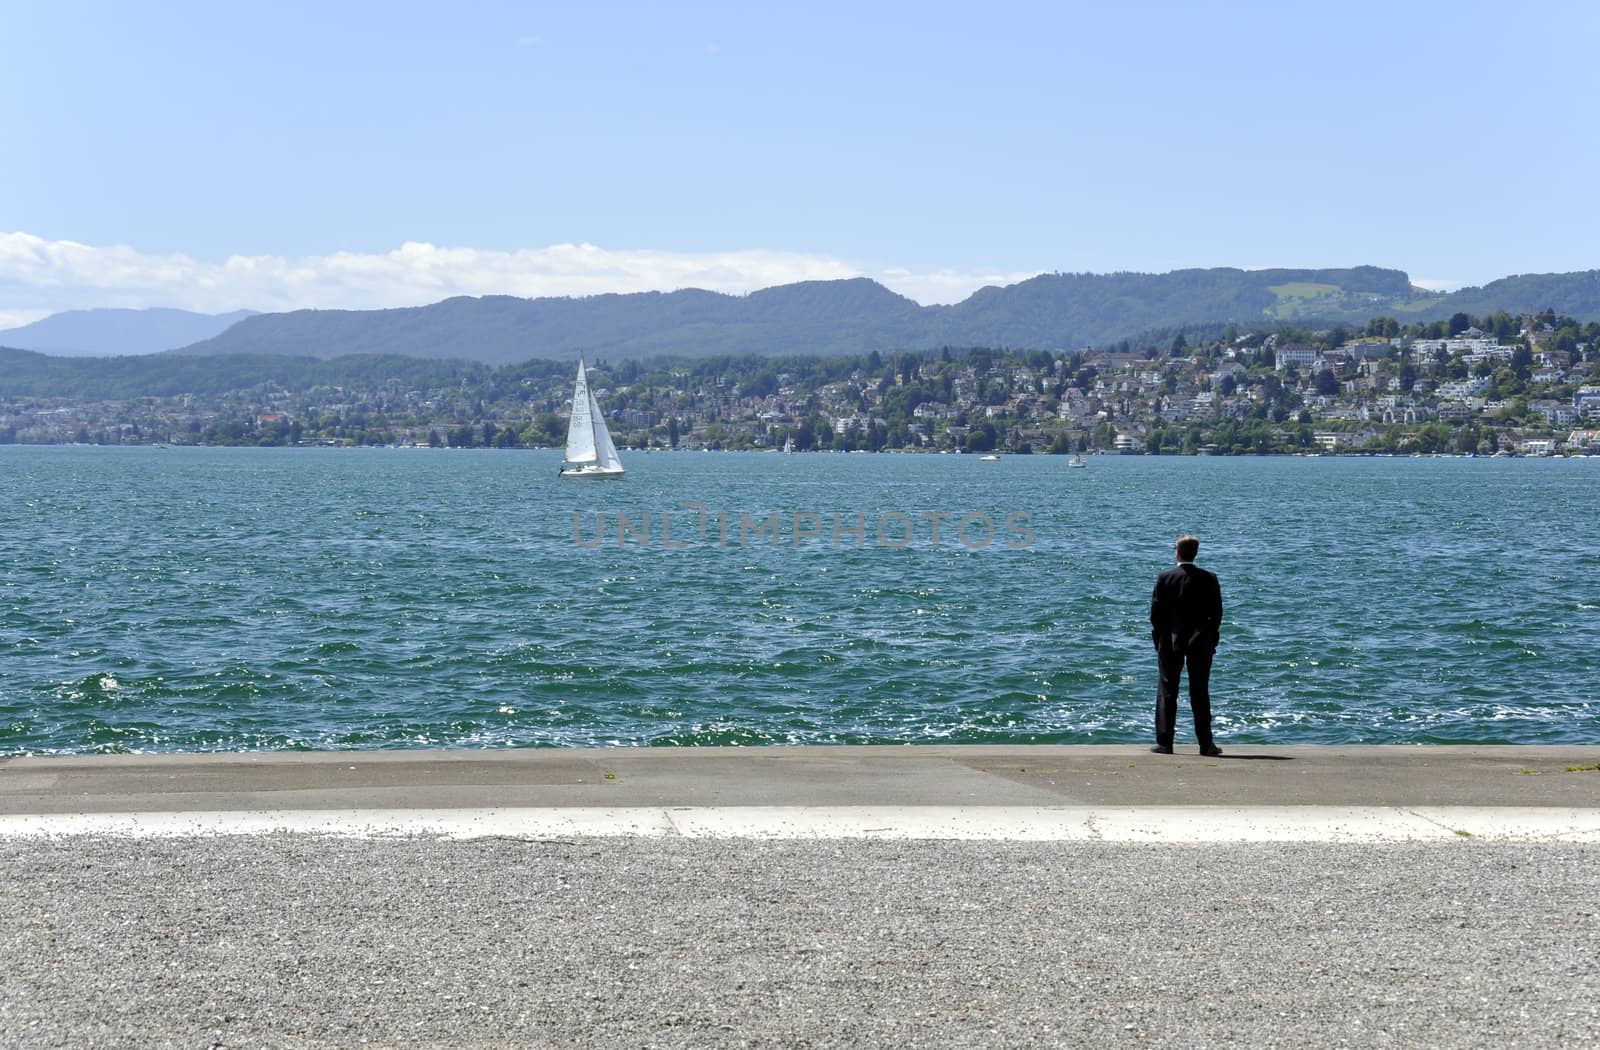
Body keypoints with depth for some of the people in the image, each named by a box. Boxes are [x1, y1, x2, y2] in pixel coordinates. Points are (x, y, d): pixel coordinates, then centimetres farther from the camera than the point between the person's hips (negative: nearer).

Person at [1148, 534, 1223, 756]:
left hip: (1170, 641, -1)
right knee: (1200, 692, 6)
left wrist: (1159, 638, 6)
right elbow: (1216, 612, -2)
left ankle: (1164, 742, 0)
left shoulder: (1165, 578, -5)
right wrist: (1211, 638, 7)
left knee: (1167, 691, 5)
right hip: (1200, 643, 1)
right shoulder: (1209, 579, -3)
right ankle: (1206, 744, 5)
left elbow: (1156, 611, -4)